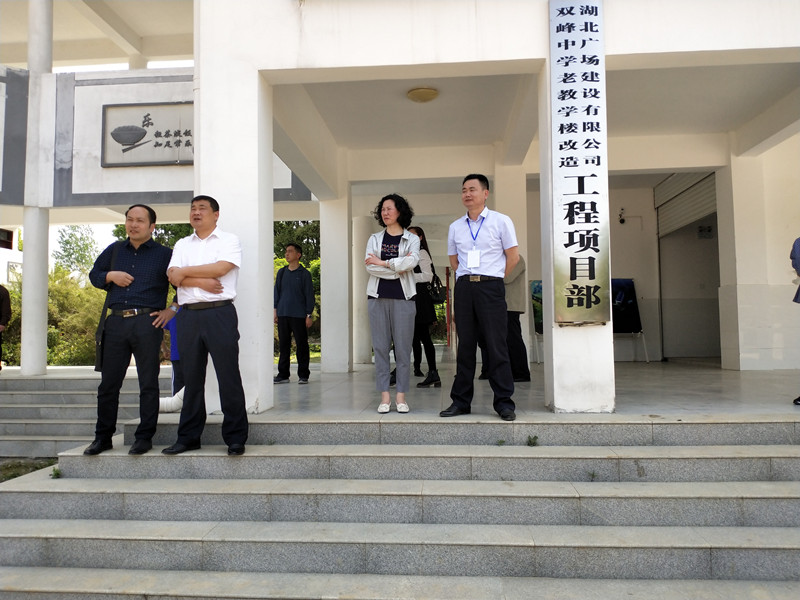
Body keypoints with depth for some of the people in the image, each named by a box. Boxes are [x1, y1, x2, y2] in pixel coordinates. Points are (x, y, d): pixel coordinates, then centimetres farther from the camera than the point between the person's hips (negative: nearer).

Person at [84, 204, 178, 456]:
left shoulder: (164, 254, 5)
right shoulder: (114, 250, 16)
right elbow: (94, 274, 23)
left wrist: (172, 309, -6)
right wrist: (110, 276, 3)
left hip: (147, 323, -4)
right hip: (115, 322, 4)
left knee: (148, 383, 1)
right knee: (108, 383, 8)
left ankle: (144, 437, 10)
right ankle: (103, 437, 20)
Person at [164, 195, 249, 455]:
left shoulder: (229, 240, 6)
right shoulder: (182, 244, 19)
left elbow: (220, 268, -11)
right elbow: (173, 277, 5)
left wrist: (185, 271, -1)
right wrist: (201, 282, -11)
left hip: (219, 313, -4)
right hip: (188, 315, 5)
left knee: (229, 375, -4)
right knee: (191, 377, 9)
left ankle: (235, 438, 4)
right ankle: (188, 437, 18)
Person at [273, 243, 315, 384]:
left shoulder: (304, 273, 1)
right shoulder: (281, 272, 13)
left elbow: (309, 295, 0)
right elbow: (277, 292, 17)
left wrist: (309, 315, -6)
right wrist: (275, 310, 8)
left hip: (299, 315, -4)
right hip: (283, 314, 4)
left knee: (301, 344, 0)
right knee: (283, 344, 7)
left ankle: (303, 375, 8)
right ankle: (283, 375, 15)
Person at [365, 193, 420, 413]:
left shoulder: (412, 239, 8)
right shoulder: (374, 239, 13)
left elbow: (412, 261, -13)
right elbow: (370, 267, -3)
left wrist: (383, 263, -9)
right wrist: (398, 267, -8)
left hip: (403, 297, -1)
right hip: (378, 296, 2)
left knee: (403, 347, -1)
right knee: (380, 347, 0)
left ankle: (401, 396, 5)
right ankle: (384, 396, 5)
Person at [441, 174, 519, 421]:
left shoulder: (501, 221, 3)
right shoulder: (455, 227, 13)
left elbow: (513, 256, 4)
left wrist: (491, 278, 6)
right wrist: (468, 278, 14)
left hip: (490, 287, -3)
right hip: (463, 288, 4)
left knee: (496, 345, -4)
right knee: (465, 345, 7)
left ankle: (504, 402, 4)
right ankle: (461, 401, 13)